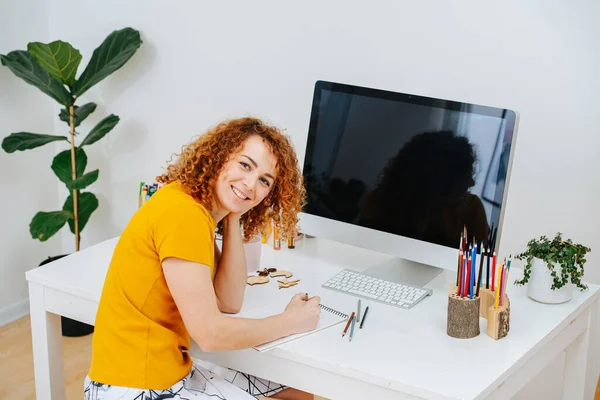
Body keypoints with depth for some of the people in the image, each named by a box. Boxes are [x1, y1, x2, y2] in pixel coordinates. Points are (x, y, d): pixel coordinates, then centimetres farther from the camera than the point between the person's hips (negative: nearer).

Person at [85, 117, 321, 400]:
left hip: (170, 372, 9)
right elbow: (209, 332, -22)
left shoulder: (201, 210, 7)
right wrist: (290, 322, -9)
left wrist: (233, 217, -2)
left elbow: (229, 302, 4)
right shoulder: (182, 213, -22)